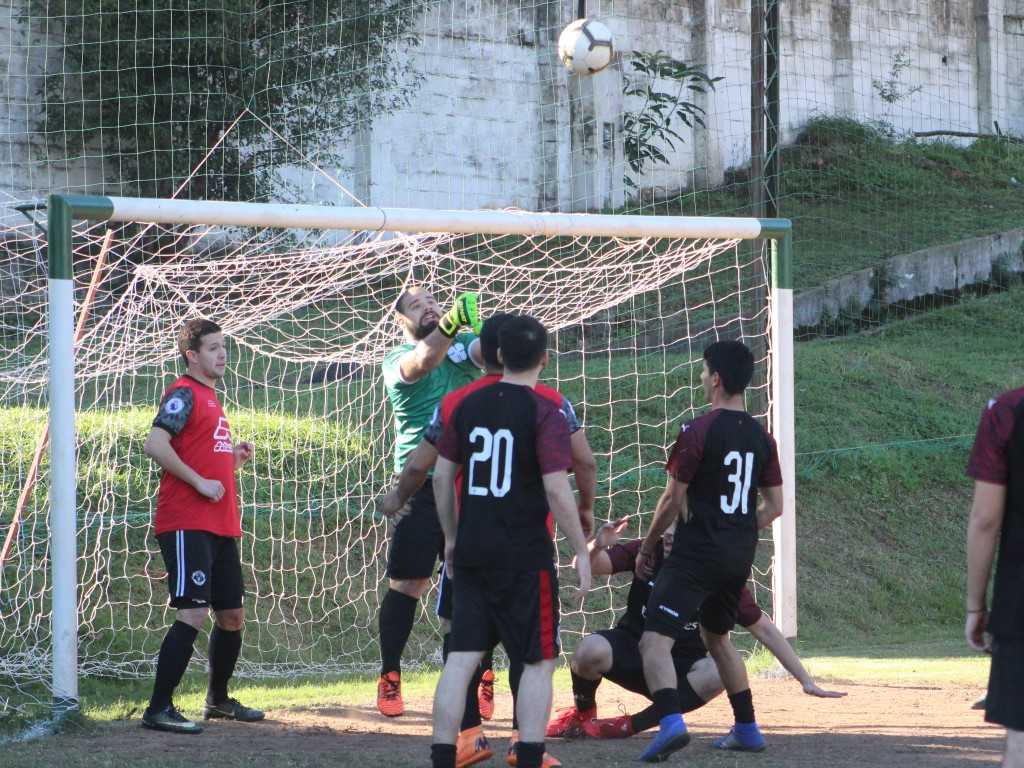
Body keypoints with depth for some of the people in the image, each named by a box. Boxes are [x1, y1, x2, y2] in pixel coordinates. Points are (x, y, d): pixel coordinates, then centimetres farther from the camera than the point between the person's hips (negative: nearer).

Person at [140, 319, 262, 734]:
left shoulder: (211, 398, 21)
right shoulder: (184, 393, -8)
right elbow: (155, 445, -21)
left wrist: (235, 458, 9)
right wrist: (201, 482, -20)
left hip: (221, 526, 10)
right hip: (187, 524, -10)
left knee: (232, 614, 14)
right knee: (194, 613, -16)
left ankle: (218, 699, 31)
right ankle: (158, 709, -15)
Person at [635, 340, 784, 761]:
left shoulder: (698, 431, -12)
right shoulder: (761, 437, 8)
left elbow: (673, 500, -9)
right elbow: (774, 506, 10)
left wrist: (647, 545, 4)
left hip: (695, 555, -7)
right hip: (739, 558, 7)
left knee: (655, 641, -11)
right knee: (717, 637, 27)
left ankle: (671, 721, -33)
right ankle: (747, 728, 28)